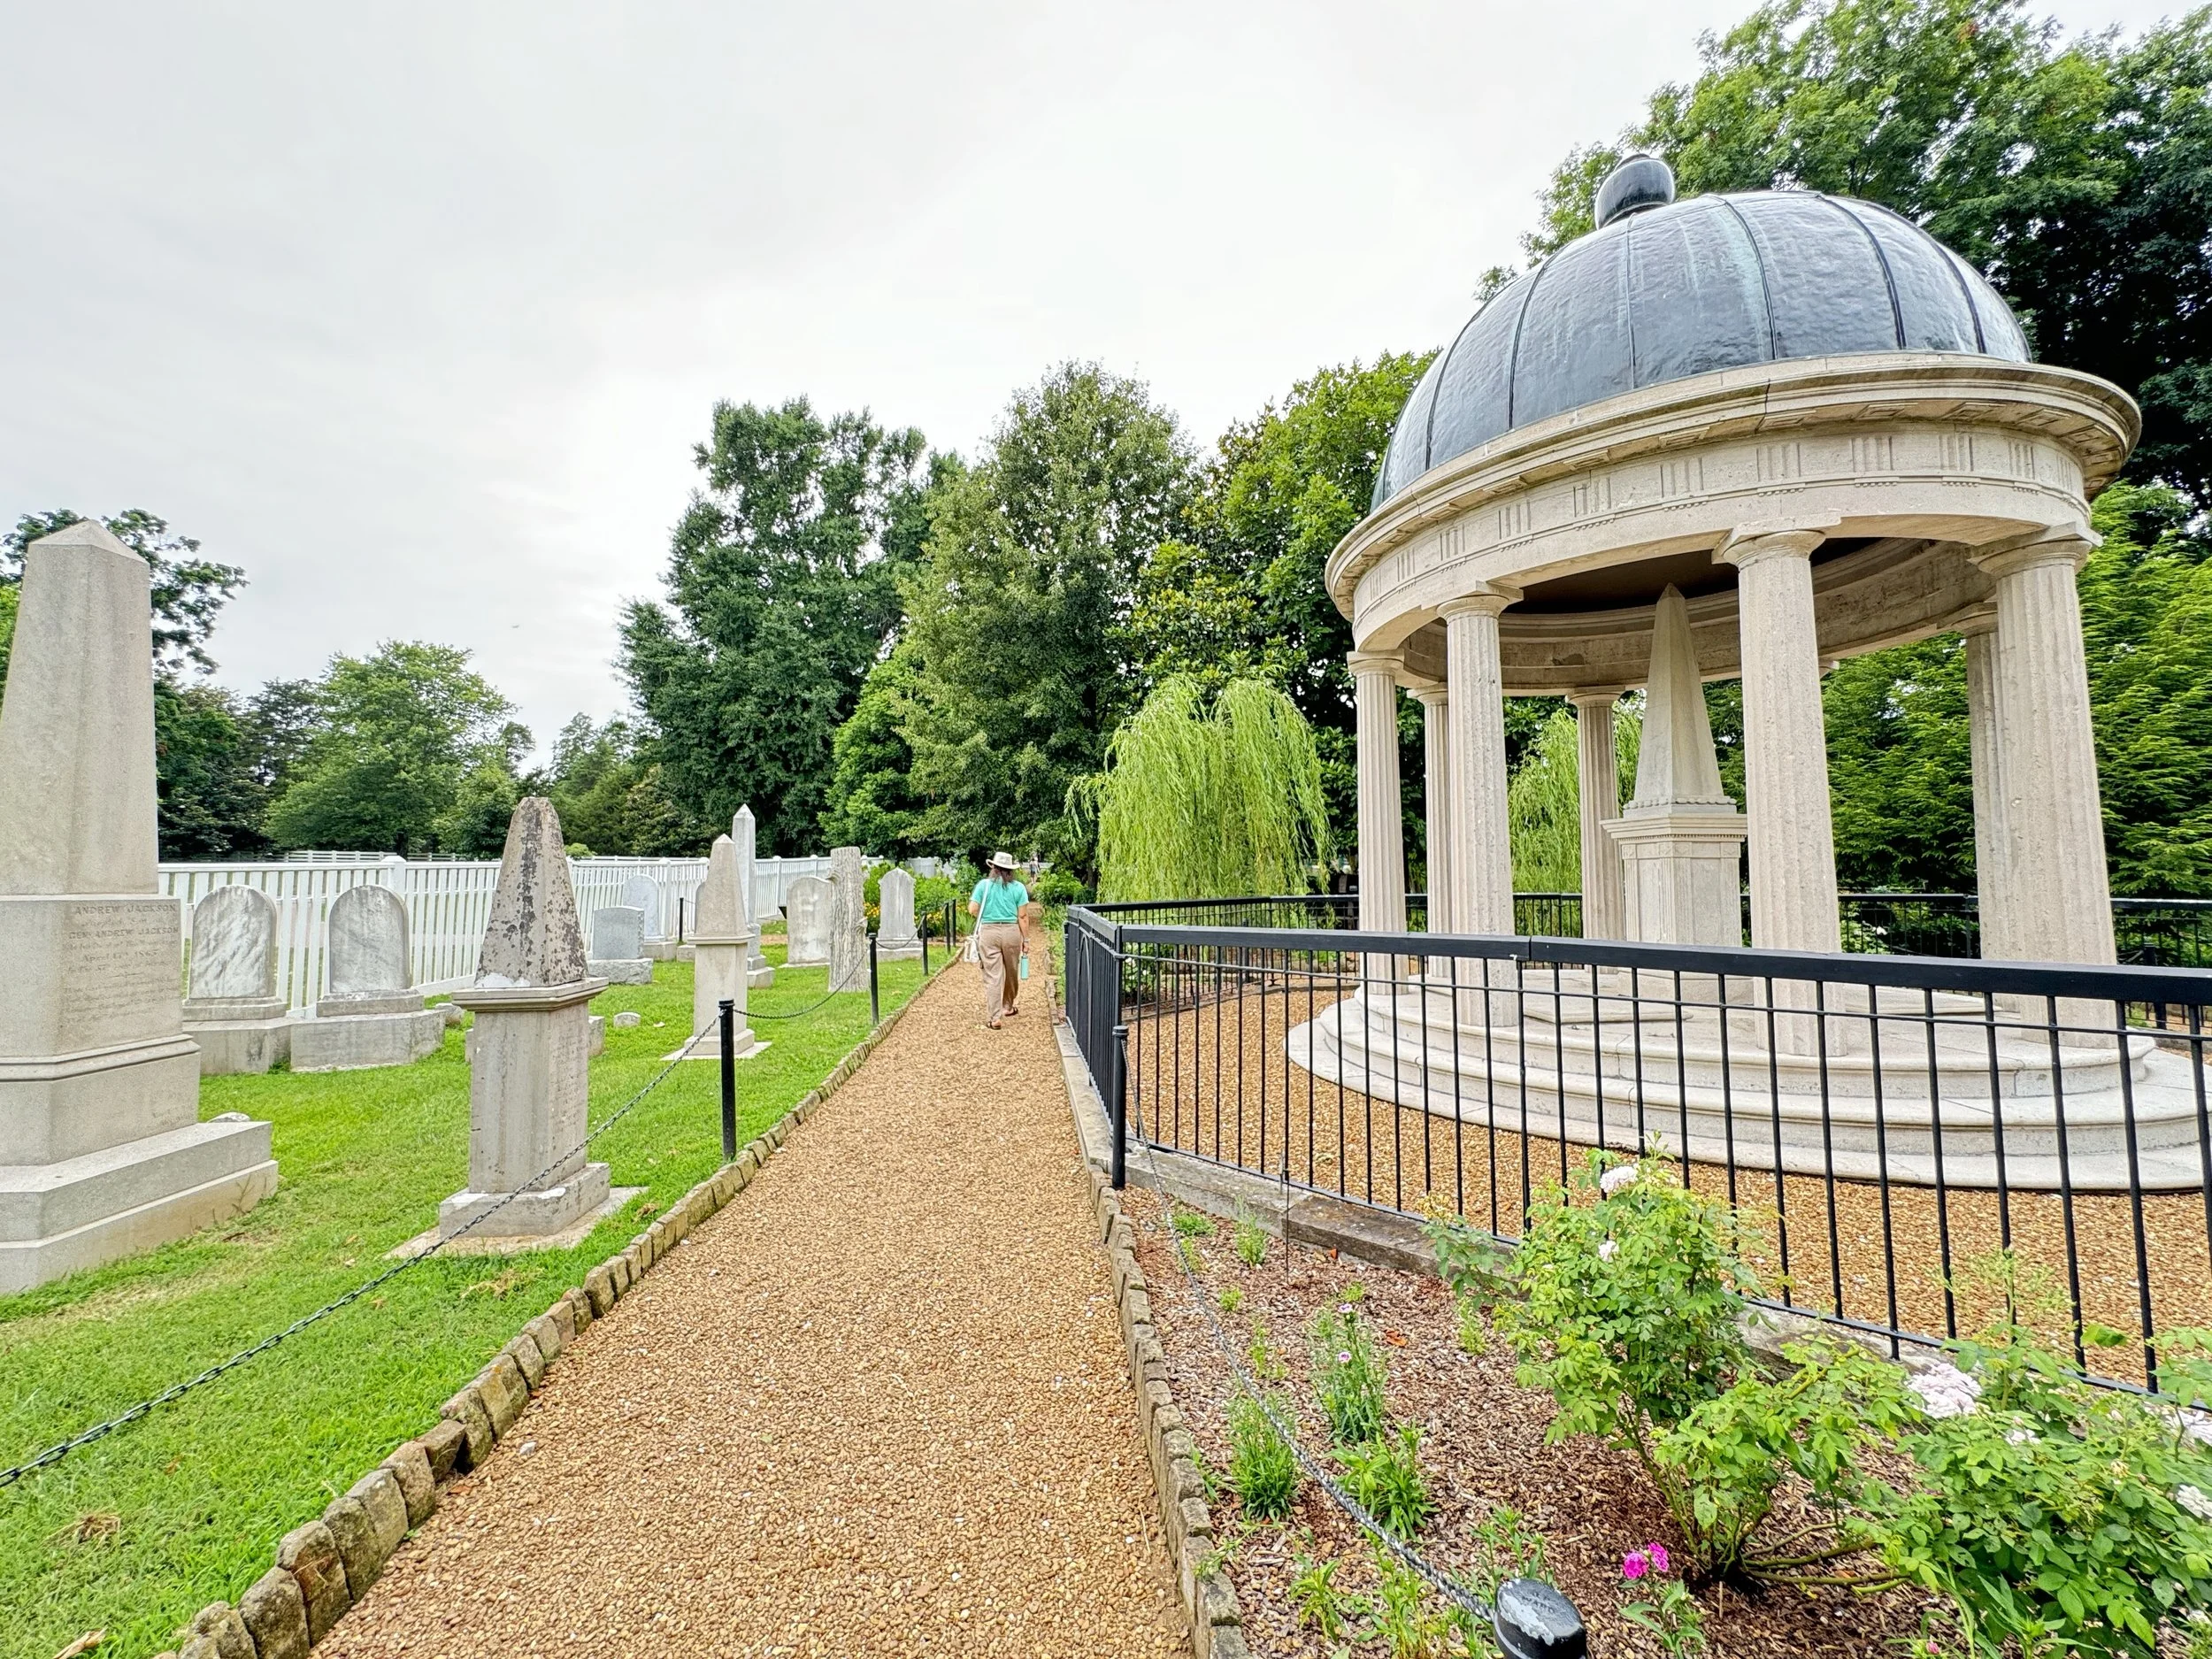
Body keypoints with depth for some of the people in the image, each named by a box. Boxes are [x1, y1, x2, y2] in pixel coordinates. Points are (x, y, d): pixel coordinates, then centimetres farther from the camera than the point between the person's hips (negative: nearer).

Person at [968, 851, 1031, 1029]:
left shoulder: (983, 885, 1)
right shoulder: (1018, 888, 1)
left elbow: (972, 910, -5)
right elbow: (1022, 916, -2)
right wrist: (1026, 940, 4)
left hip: (988, 933, -1)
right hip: (1012, 932, 1)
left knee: (992, 976, 1)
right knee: (1011, 972, 20)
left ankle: (994, 1018, -1)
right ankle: (1008, 1006, 38)